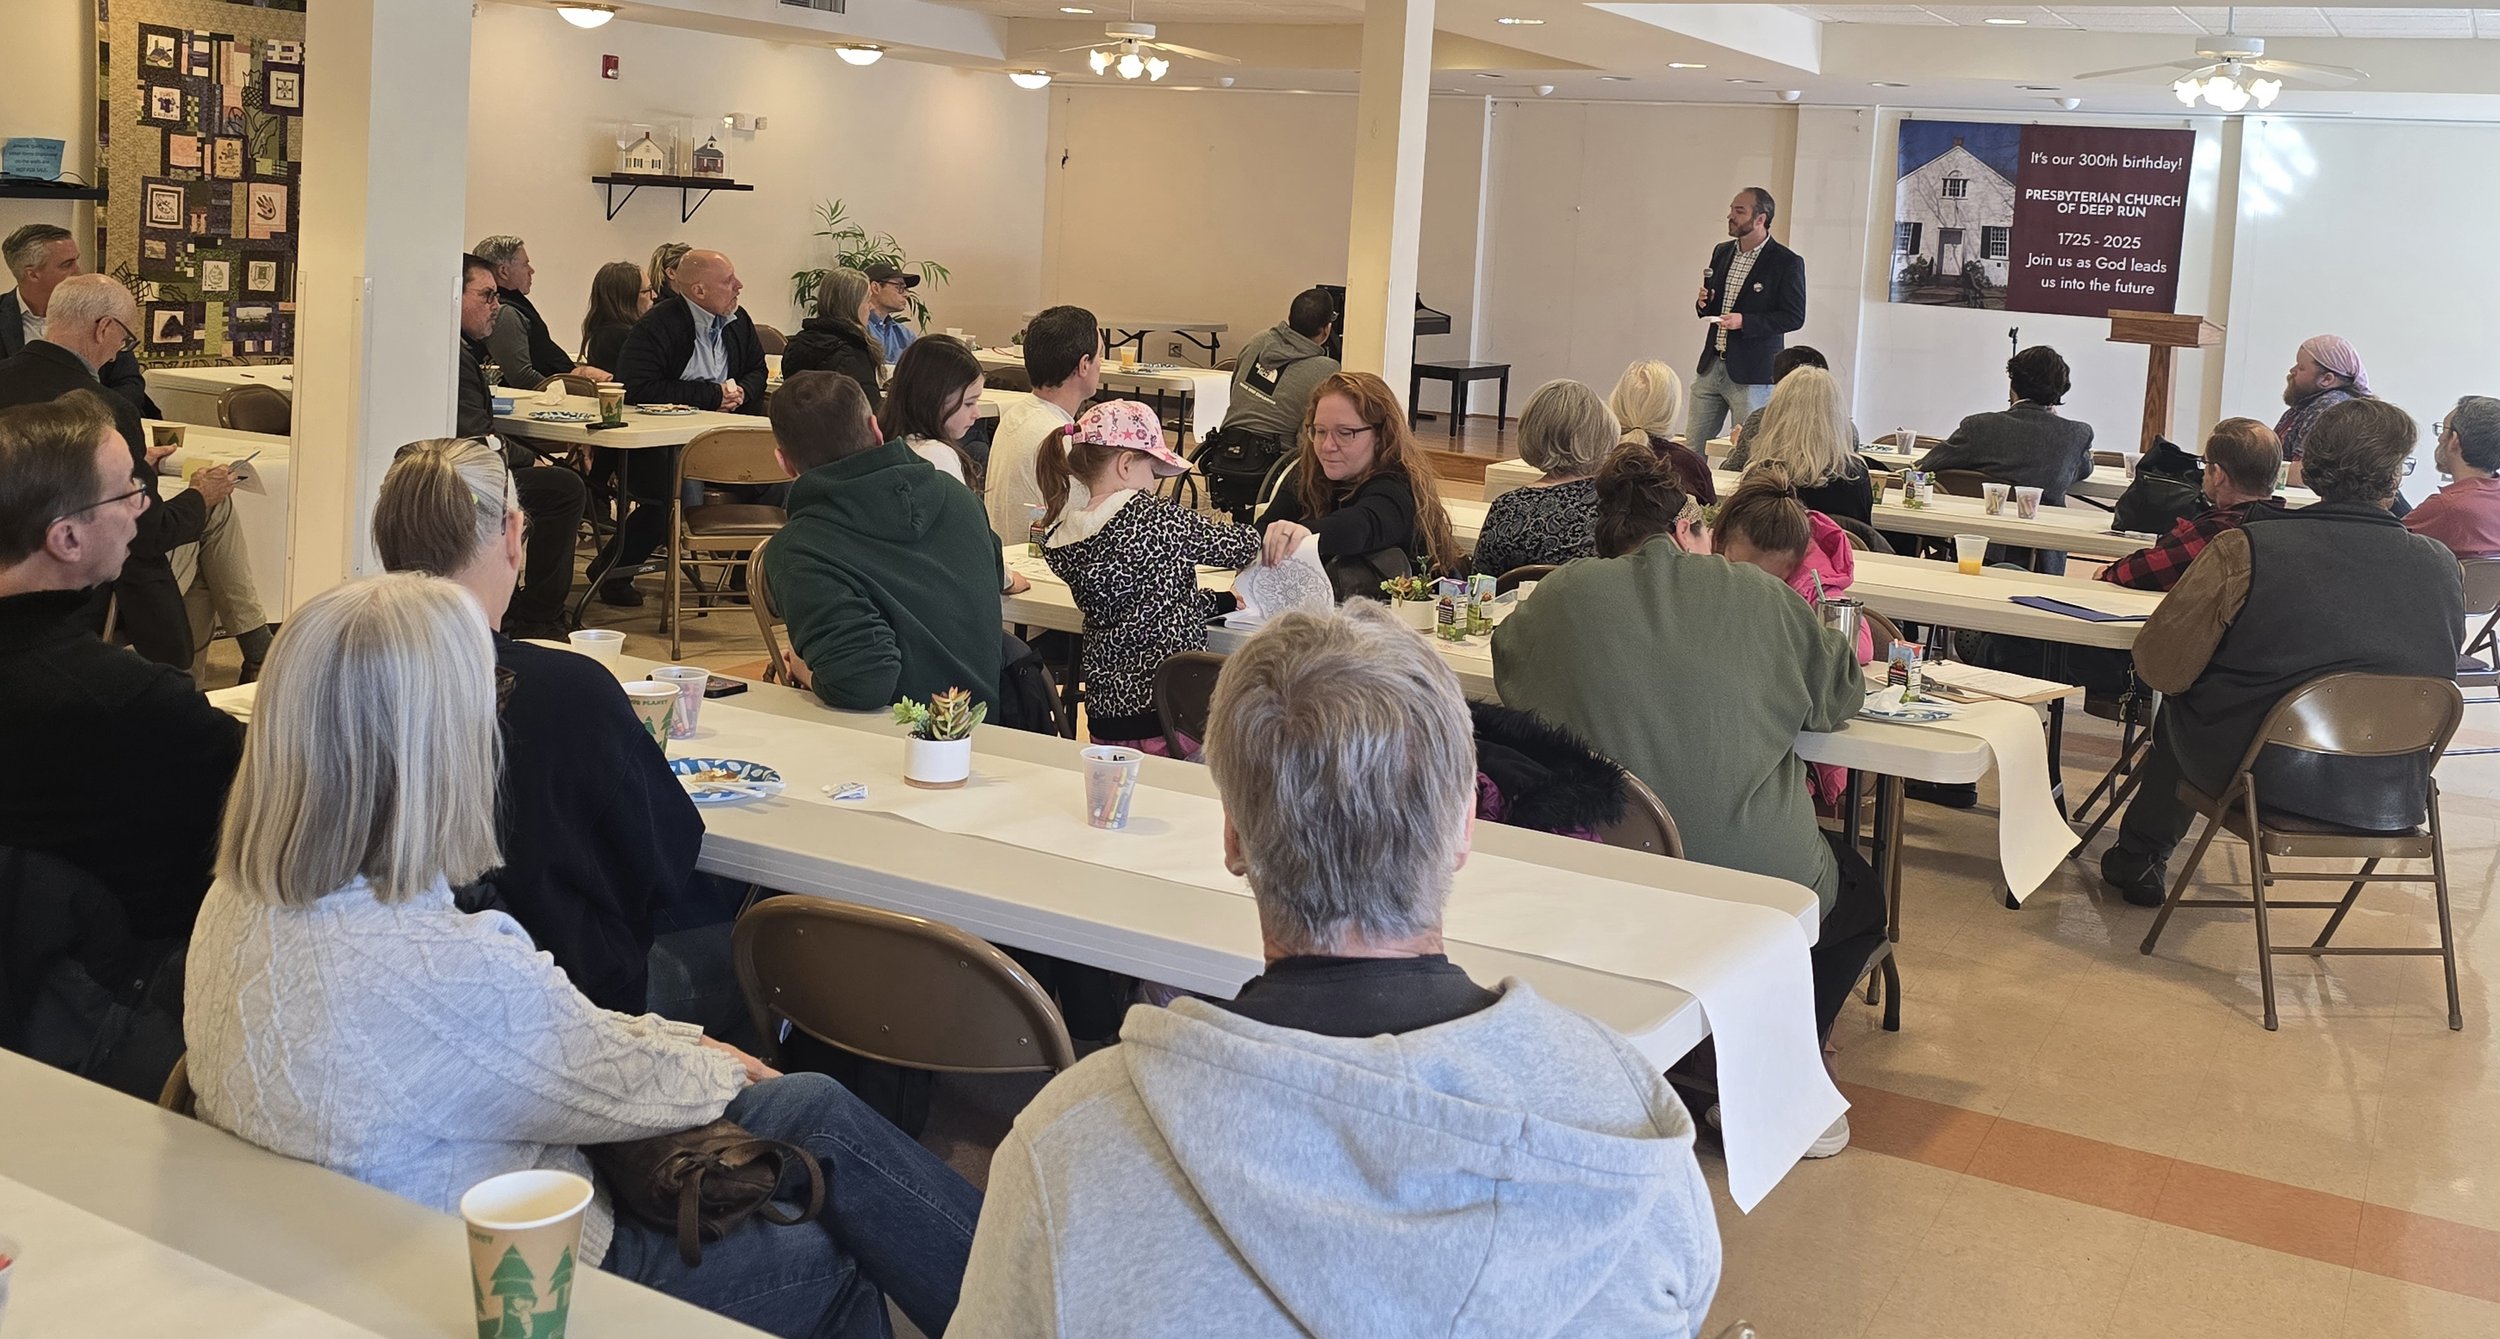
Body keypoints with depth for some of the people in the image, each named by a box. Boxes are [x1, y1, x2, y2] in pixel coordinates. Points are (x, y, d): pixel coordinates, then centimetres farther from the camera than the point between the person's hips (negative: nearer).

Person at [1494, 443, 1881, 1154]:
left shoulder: (1560, 598, -4)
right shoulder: (1757, 594, -4)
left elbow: (1509, 681, 15)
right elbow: (1842, 696, 9)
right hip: (1757, 883, -2)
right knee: (1861, 894, 32)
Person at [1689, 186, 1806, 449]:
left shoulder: (1787, 263, -9)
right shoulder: (1722, 252, 12)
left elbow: (1794, 317, -11)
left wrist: (1744, 321, -21)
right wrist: (1703, 304, -2)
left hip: (1752, 372, -6)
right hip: (1711, 366, 6)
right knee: (1692, 448, 6)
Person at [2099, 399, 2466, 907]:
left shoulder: (2244, 550, -19)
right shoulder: (2441, 567, -10)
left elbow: (2161, 668, -13)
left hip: (2261, 782, -3)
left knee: (2179, 709, 30)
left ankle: (2138, 859, 46)